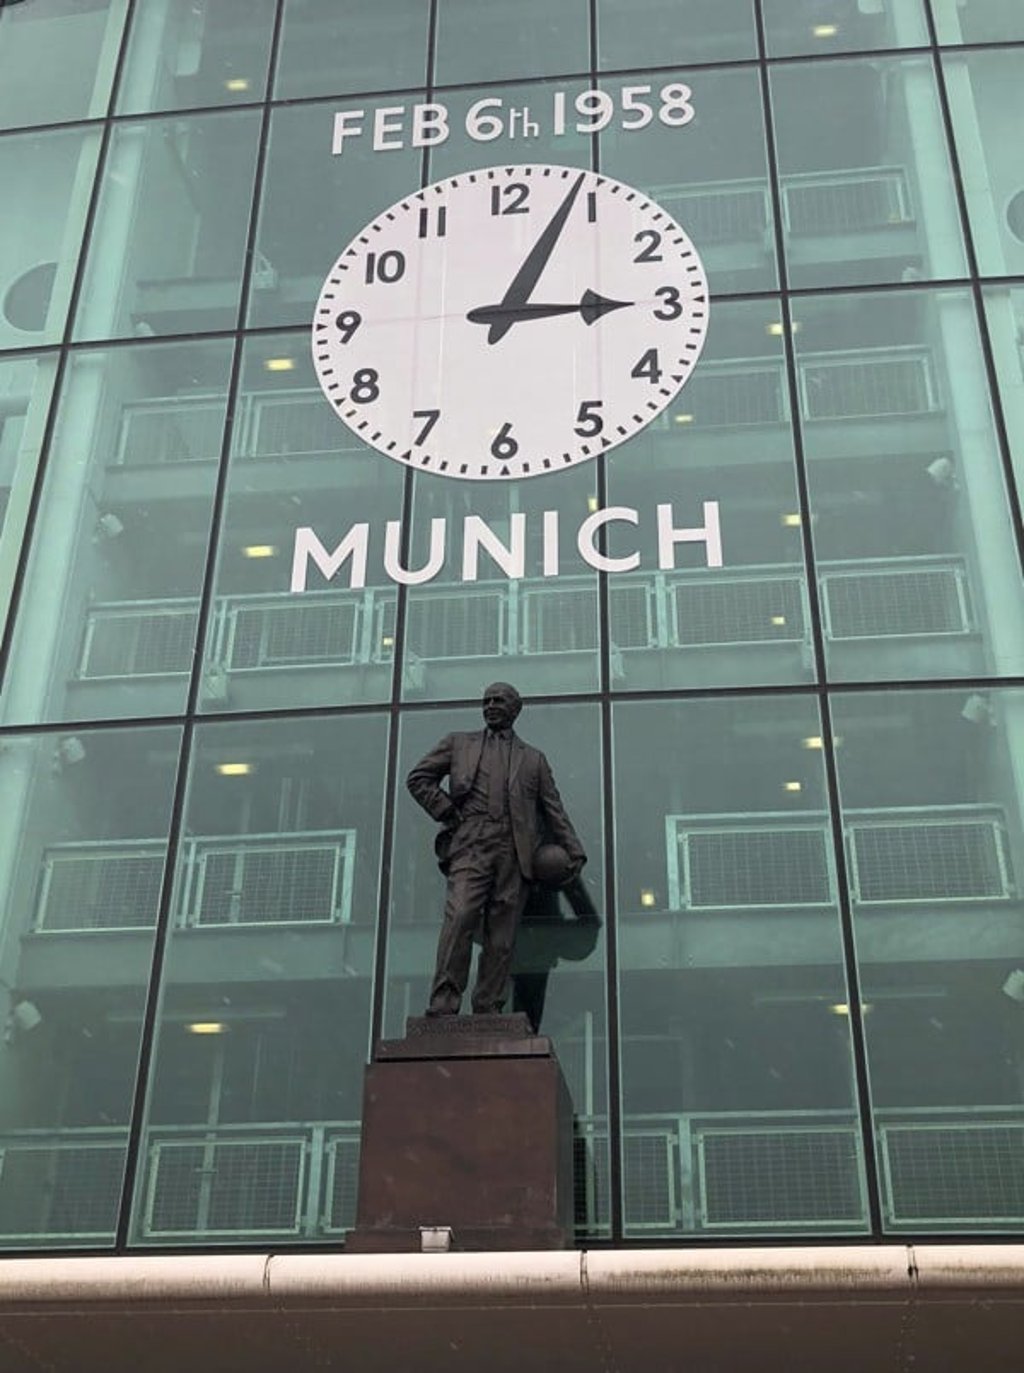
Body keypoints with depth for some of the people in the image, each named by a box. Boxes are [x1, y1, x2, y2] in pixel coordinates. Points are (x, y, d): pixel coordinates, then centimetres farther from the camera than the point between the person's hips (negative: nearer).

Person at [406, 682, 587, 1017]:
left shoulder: (533, 759, 24)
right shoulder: (458, 744, 22)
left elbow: (554, 810, 20)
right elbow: (418, 779, 17)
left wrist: (574, 852, 9)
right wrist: (447, 813, 4)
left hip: (513, 851, 2)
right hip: (470, 845, -1)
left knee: (501, 937, -5)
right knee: (460, 917, -22)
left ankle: (487, 1015, -5)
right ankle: (443, 1007, -25)